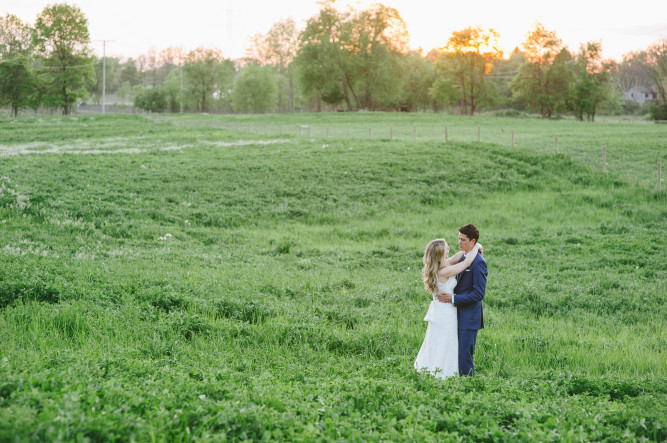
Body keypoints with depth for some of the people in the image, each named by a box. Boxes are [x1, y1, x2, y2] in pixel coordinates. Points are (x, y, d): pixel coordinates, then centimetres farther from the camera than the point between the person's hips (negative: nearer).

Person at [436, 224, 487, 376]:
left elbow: (479, 294, -20)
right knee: (457, 354, 12)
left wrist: (453, 298, -19)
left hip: (469, 317, -9)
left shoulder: (478, 262, -16)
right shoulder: (463, 258, 12)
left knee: (464, 356, -8)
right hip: (460, 315, 9)